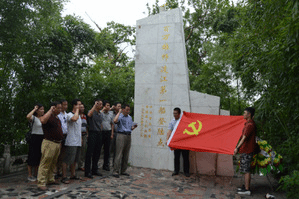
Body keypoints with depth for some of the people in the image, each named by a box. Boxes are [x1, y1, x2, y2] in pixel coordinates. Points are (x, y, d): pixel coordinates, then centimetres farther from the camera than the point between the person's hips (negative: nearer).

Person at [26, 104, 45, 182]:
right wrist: (34, 109, -19)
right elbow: (28, 117, -31)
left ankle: (36, 174, 24)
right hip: (35, 138, -6)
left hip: (43, 138, 6)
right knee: (33, 157, 0)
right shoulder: (33, 118, -7)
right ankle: (30, 175, 11)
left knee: (39, 157, 12)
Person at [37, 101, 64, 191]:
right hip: (49, 143, -9)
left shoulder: (58, 119, 17)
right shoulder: (49, 117, -11)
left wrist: (60, 141, 24)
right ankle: (41, 183, -1)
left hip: (57, 143, 9)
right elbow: (43, 120, -35)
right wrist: (50, 110, -24)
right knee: (45, 163, -6)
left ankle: (50, 179, 27)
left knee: (53, 164, 16)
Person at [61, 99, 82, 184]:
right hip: (71, 142, -9)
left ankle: (73, 175, 26)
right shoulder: (69, 115, -11)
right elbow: (74, 119, -36)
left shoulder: (79, 115, 17)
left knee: (75, 159, 15)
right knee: (67, 160, -4)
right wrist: (77, 110, -20)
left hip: (78, 142, 9)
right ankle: (64, 177, 5)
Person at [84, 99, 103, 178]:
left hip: (99, 134, 8)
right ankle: (87, 171, 3)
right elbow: (89, 115, -31)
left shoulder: (100, 114, 16)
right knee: (90, 153, -3)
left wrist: (100, 130, 15)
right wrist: (94, 105, -27)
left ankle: (94, 170, 23)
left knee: (97, 153, 12)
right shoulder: (92, 112, -6)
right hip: (93, 133, -7)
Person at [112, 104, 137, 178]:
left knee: (126, 154, 8)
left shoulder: (130, 118, 18)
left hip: (128, 136, 6)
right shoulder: (120, 116, -3)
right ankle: (115, 171, -2)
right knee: (119, 154, -8)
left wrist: (134, 127, 0)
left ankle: (123, 170, 18)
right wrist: (119, 112, -15)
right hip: (121, 135, -6)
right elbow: (115, 121, -27)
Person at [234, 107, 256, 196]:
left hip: (247, 151, -10)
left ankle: (247, 189, 5)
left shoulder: (250, 125, -18)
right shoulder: (248, 123, 14)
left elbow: (244, 138, -21)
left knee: (246, 170, -3)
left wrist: (237, 148, -19)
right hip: (245, 150, 10)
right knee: (246, 170, 16)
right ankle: (246, 186, 25)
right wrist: (238, 147, 21)